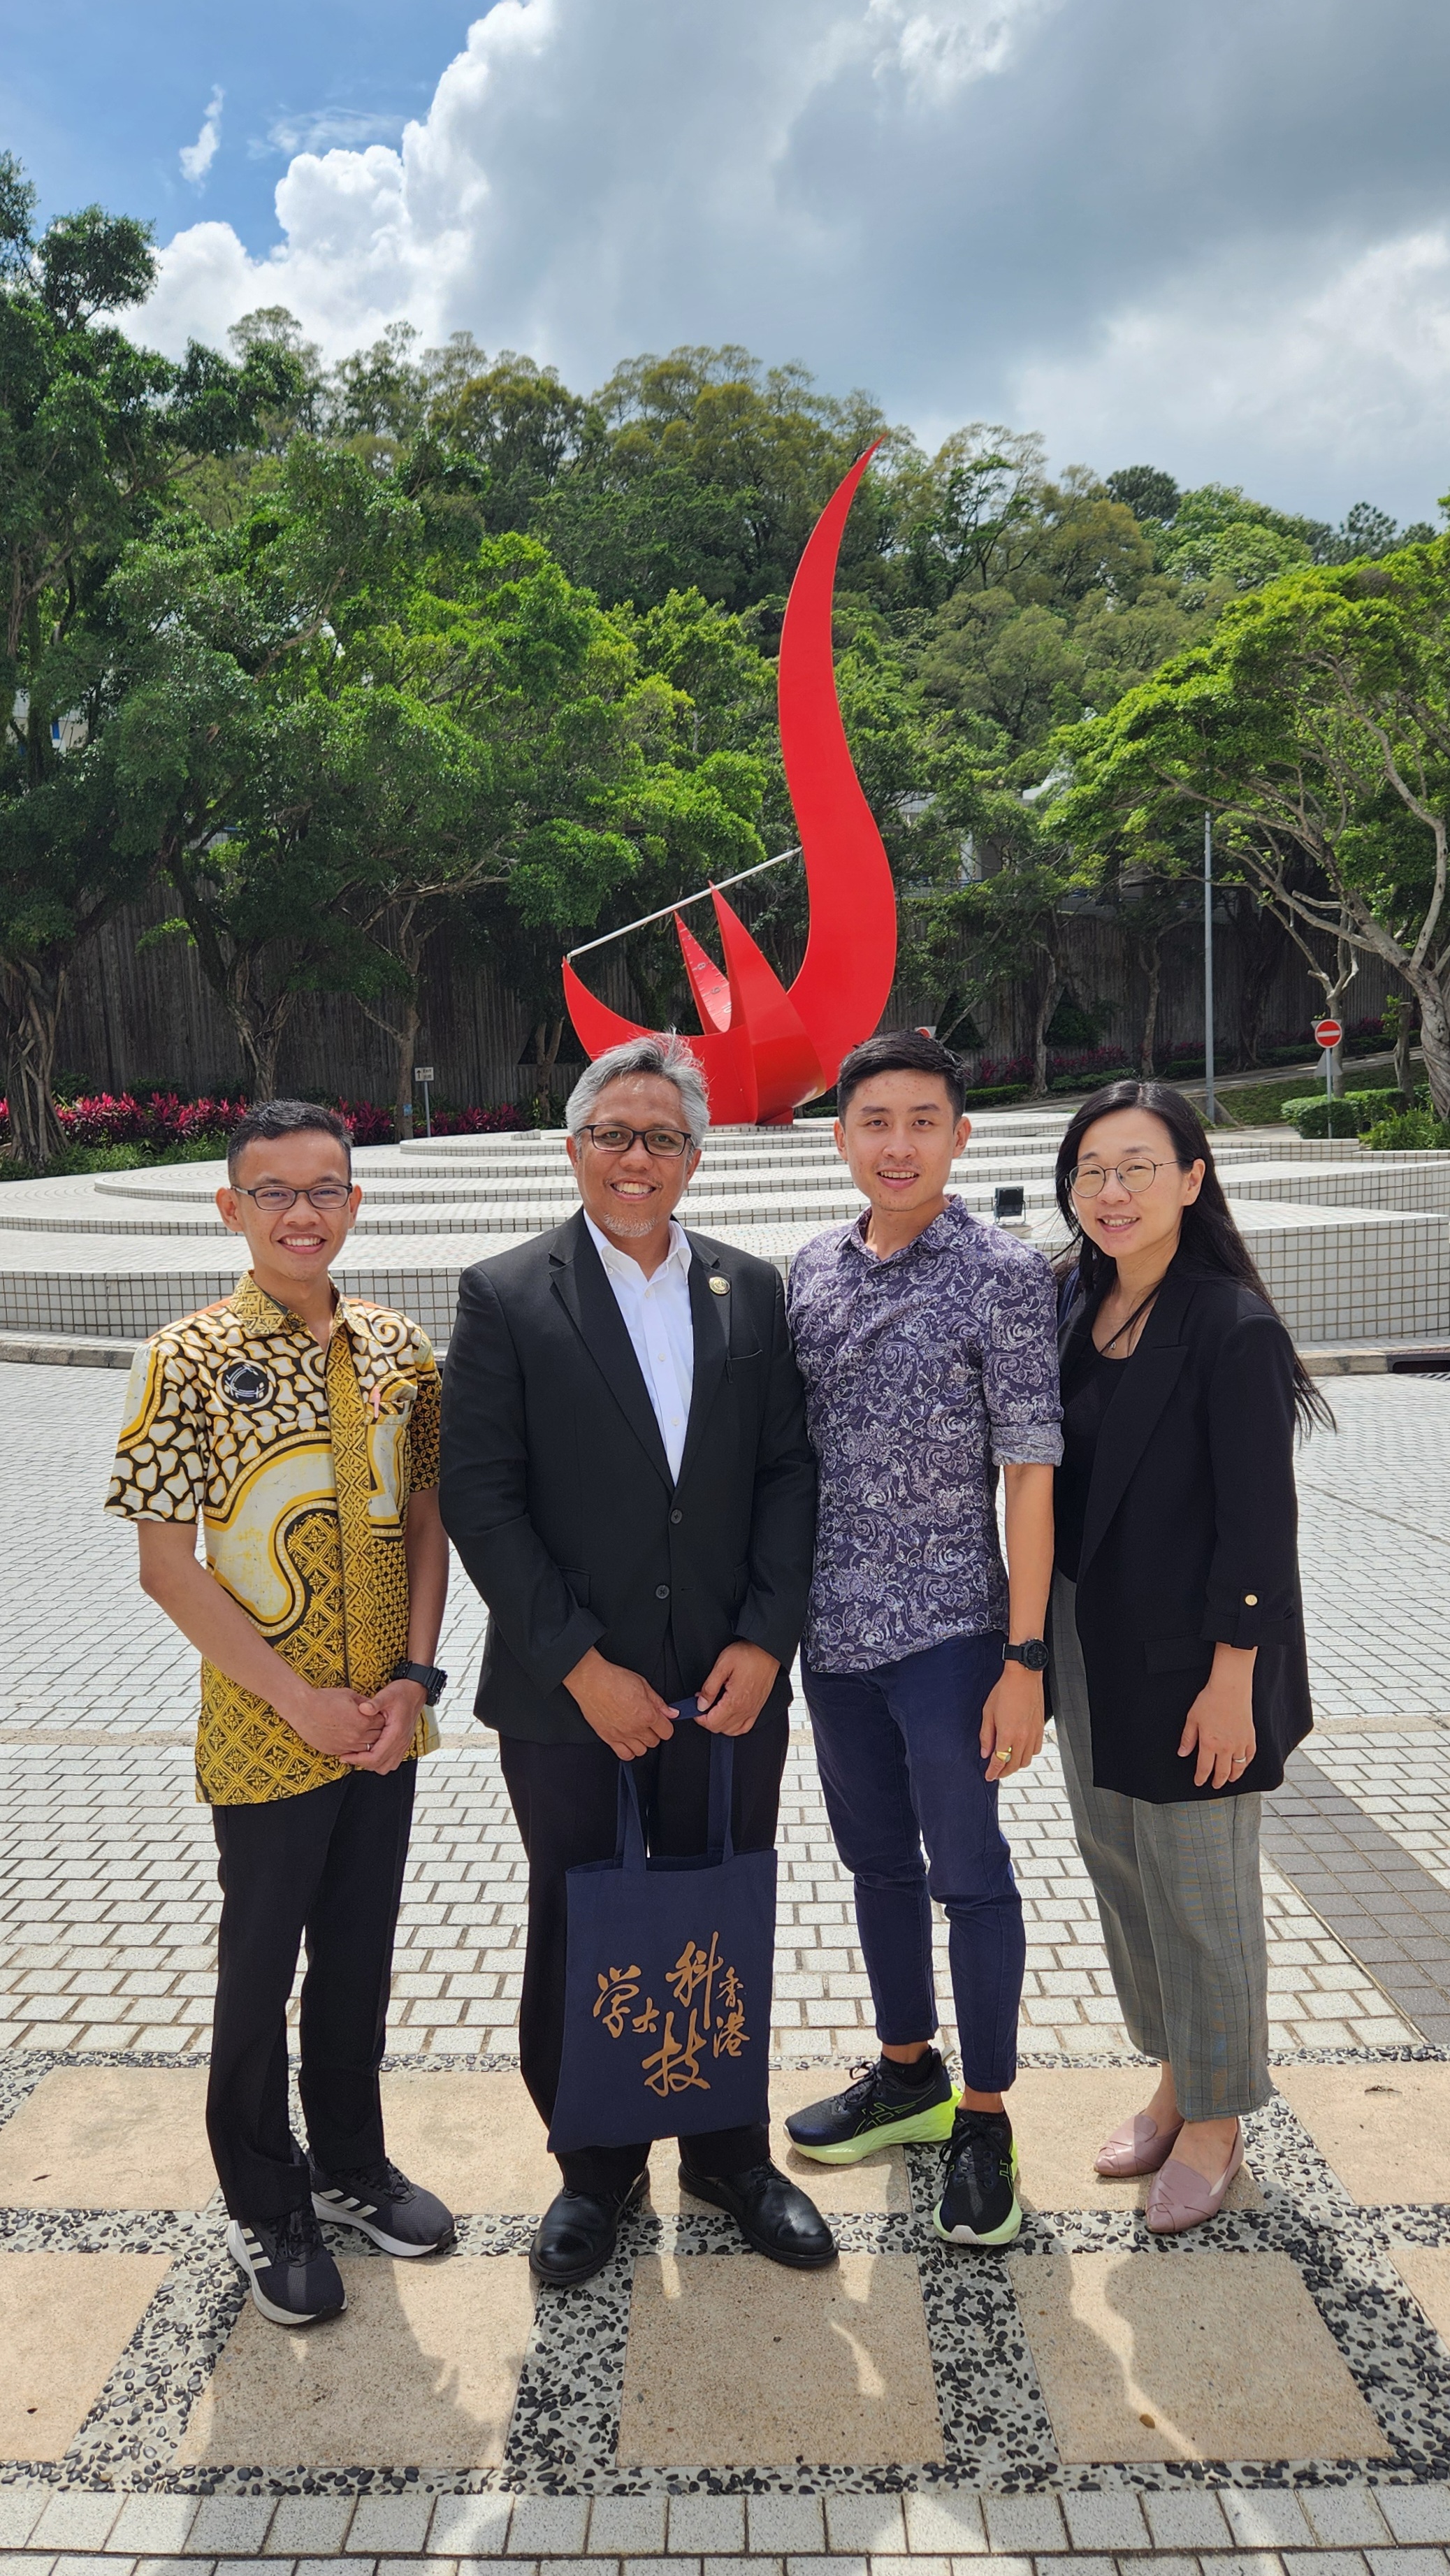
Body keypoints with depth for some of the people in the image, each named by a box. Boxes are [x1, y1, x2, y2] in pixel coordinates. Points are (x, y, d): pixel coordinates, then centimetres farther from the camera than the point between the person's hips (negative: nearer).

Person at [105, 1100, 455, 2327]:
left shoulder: (400, 1349, 0)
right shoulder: (187, 1362, -13)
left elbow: (428, 1521, 5)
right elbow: (167, 1565, -13)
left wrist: (415, 1676, -6)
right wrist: (299, 1700, -15)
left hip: (387, 1723, 4)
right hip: (263, 1733, -4)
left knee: (361, 1951, 19)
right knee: (261, 1964, 13)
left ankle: (350, 2159, 41)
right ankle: (266, 2202, 35)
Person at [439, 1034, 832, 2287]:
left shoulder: (751, 1290, 4)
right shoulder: (505, 1298, -6)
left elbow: (788, 1471, 3)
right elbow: (478, 1496, -10)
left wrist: (763, 1640, -7)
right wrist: (582, 1667, -14)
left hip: (729, 1688, 2)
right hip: (570, 1700, -2)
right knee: (581, 1940, 14)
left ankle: (731, 2152, 38)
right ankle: (597, 2169, 37)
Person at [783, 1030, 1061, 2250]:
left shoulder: (1004, 1276, -11)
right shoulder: (812, 1271, 5)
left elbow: (1030, 1475, -12)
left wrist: (1024, 1659, -14)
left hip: (947, 1630, -5)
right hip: (833, 1626, 6)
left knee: (970, 1871, 6)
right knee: (877, 1861, 19)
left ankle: (984, 2120, 25)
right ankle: (908, 2072, 39)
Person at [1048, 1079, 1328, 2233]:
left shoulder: (1232, 1328, -17)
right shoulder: (1074, 1307, 3)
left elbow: (1258, 1521, -16)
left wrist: (1231, 1680, -16)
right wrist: (1042, 1640, 10)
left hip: (1193, 1661, -7)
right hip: (1090, 1647, 7)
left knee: (1198, 1889, 8)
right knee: (1119, 1869, 18)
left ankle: (1215, 2123, 30)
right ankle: (1176, 2078, 40)